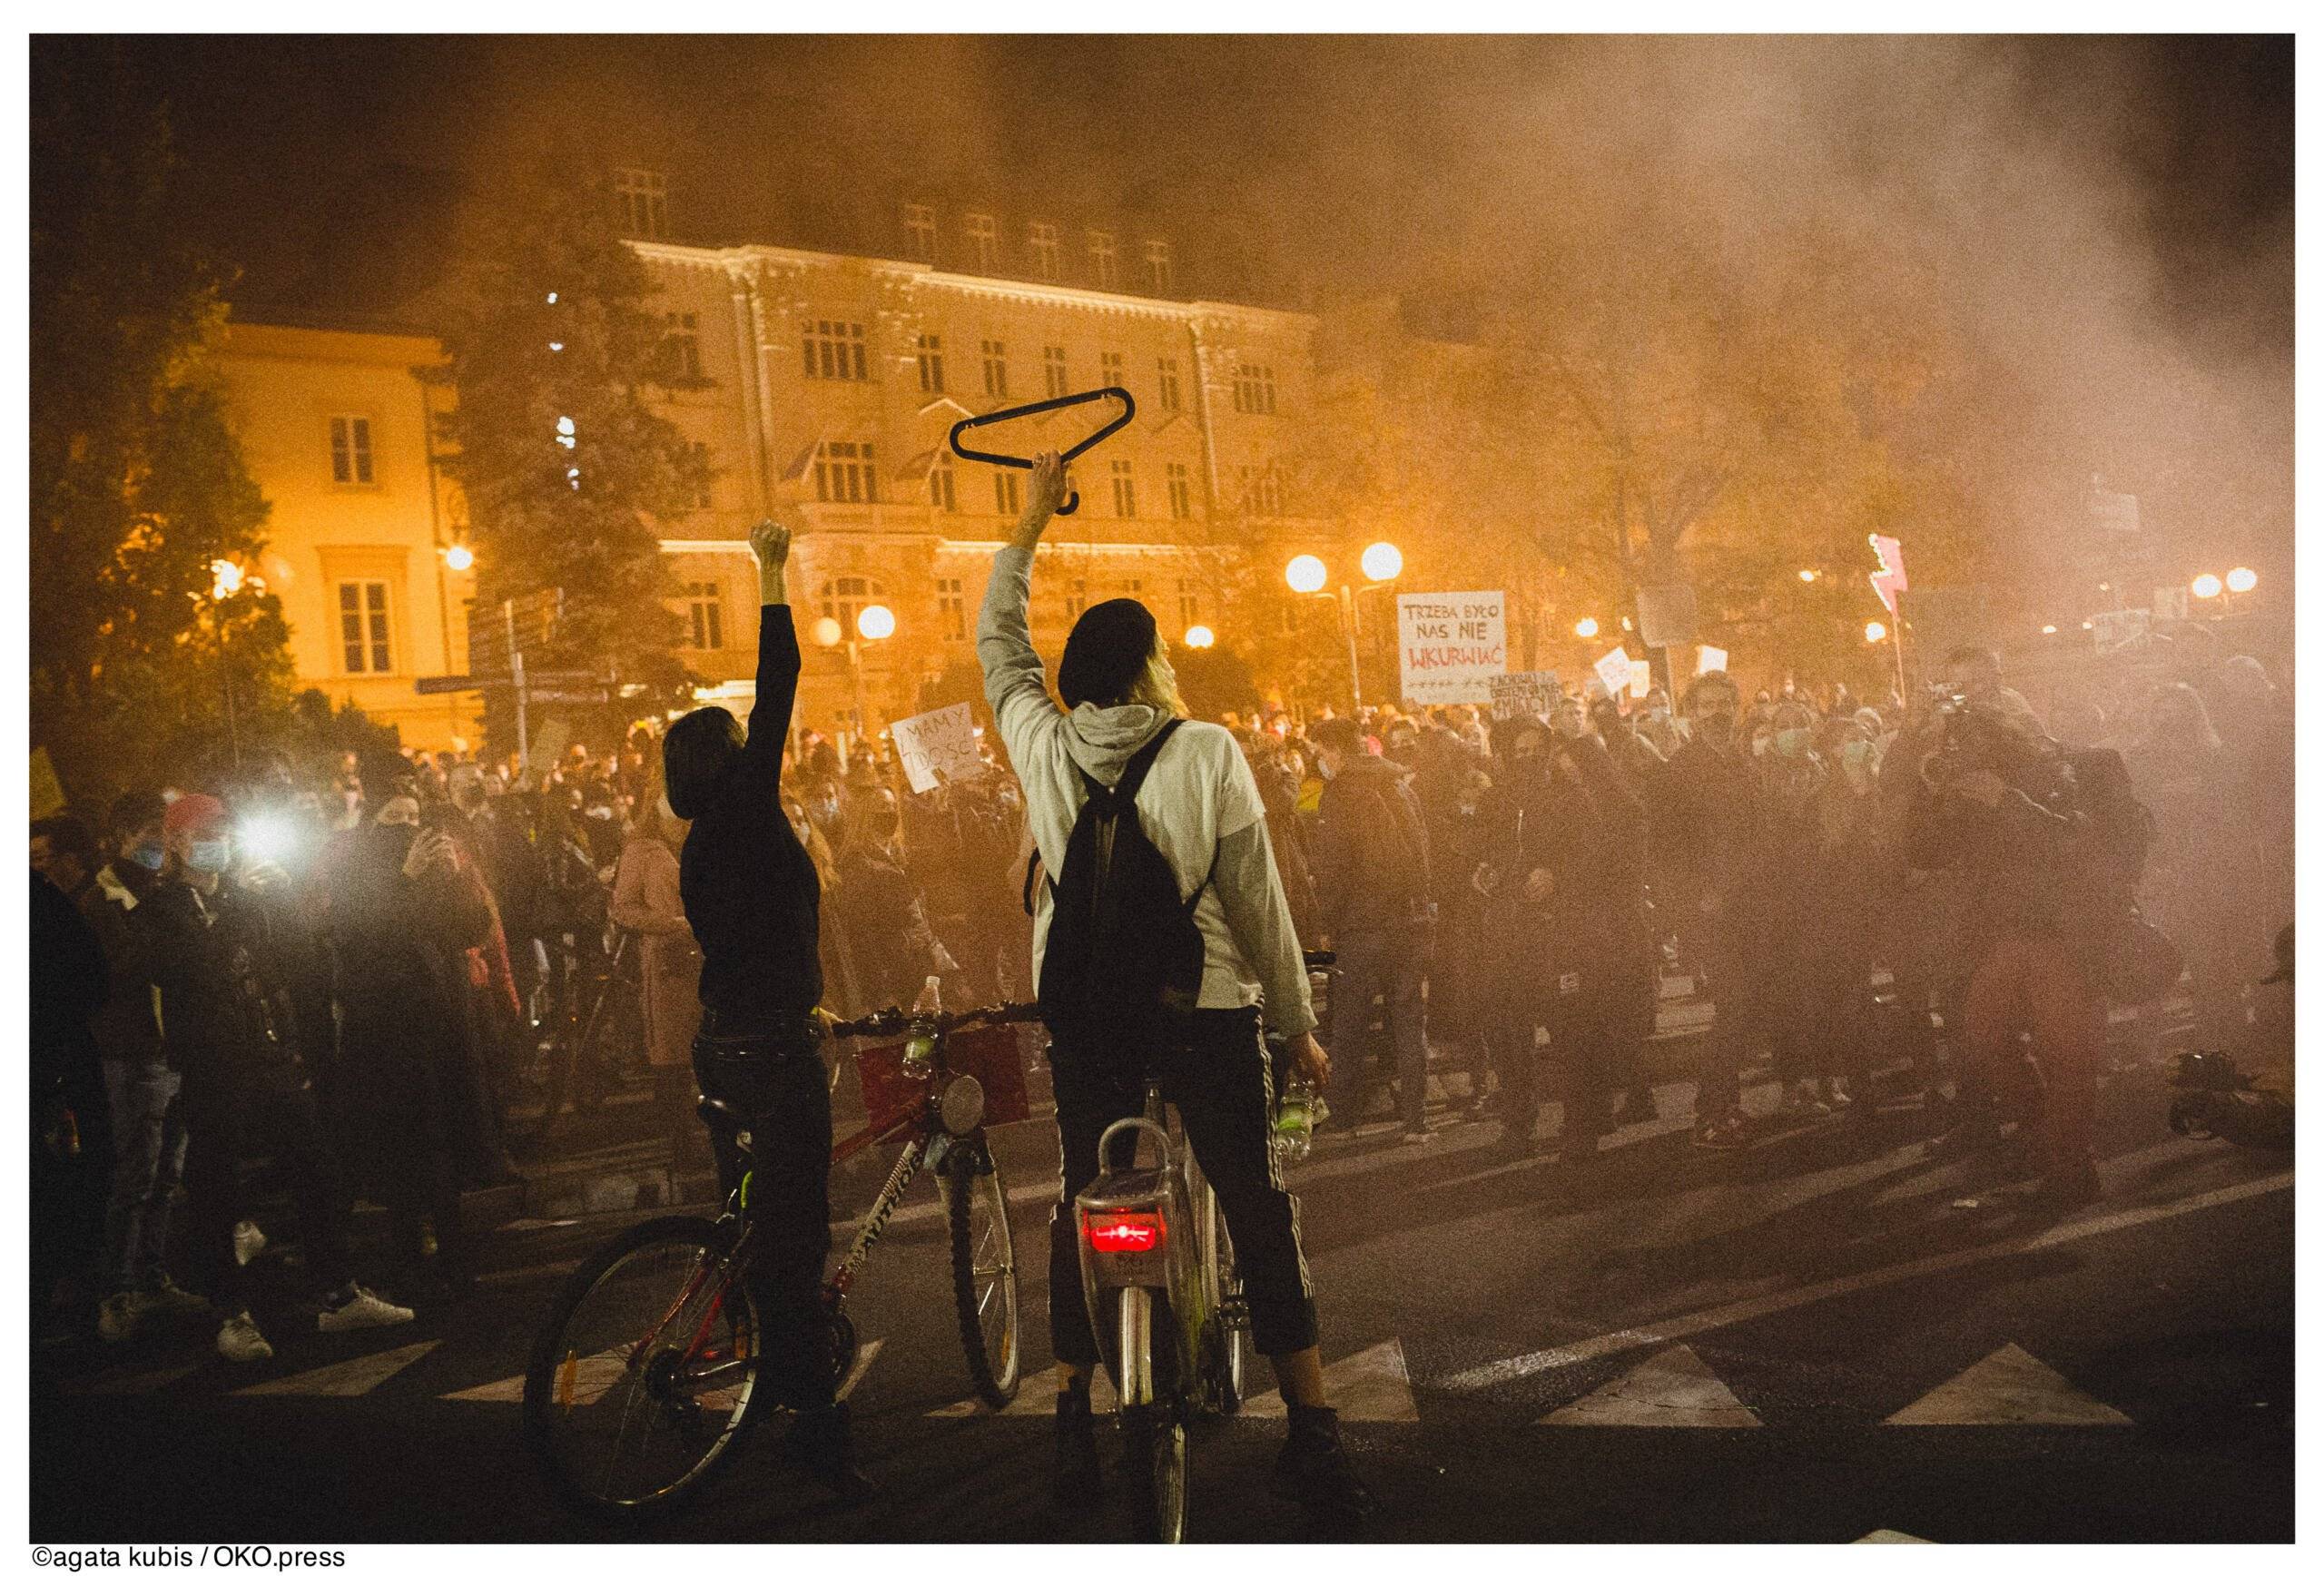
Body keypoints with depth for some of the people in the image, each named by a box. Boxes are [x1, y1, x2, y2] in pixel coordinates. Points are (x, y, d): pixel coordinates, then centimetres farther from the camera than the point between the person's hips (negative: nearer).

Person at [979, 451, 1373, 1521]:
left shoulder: (1044, 746, 1)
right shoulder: (1207, 753, -7)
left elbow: (998, 641, 19)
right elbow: (1257, 901, -5)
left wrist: (1030, 523, 28)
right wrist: (1298, 1023, 4)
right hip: (1208, 1012, -3)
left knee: (1080, 1206, 14)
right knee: (1260, 1211, 4)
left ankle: (1074, 1421, 19)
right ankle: (1312, 1433, 6)